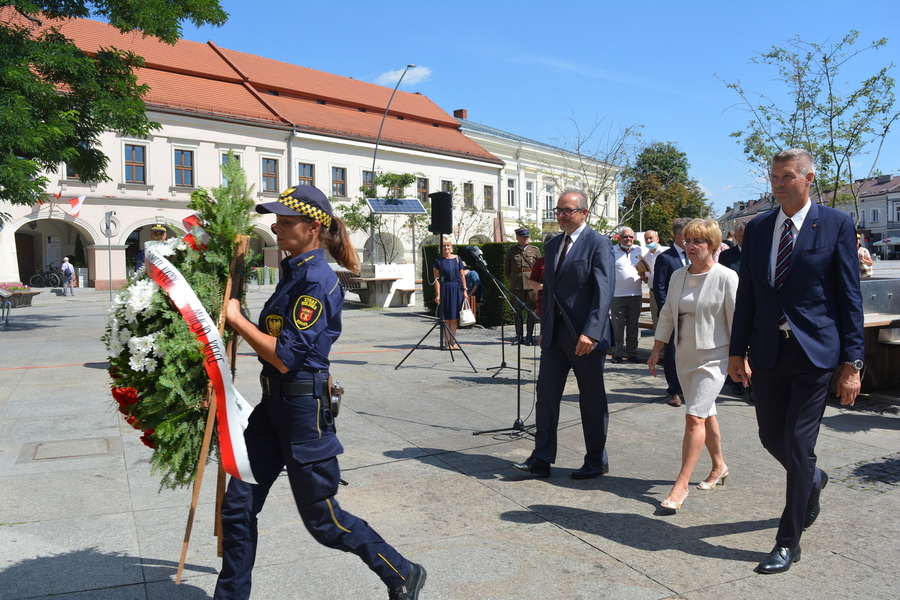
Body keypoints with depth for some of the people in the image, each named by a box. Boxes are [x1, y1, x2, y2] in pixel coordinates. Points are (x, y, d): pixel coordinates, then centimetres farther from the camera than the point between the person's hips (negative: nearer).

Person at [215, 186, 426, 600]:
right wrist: (236, 317, 4)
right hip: (274, 402, 9)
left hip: (304, 408, -9)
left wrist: (236, 319, -15)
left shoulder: (317, 280, -20)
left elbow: (286, 356, -23)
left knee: (321, 518, 7)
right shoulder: (294, 271, 10)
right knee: (238, 504, 11)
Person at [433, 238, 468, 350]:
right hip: (445, 289, -3)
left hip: (457, 289, 3)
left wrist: (464, 290, 3)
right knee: (446, 318, 0)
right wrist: (438, 294, -11)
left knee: (454, 318, 7)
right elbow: (437, 279, -5)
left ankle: (453, 342, 16)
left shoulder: (457, 259, 8)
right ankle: (446, 343, 7)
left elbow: (462, 275, 9)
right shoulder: (438, 261, -1)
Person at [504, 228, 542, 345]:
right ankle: (519, 337, 11)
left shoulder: (535, 250, 7)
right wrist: (513, 280, 7)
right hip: (516, 286, 0)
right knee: (518, 311, 3)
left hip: (531, 285, 0)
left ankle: (529, 337, 8)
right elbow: (506, 271, 14)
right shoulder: (511, 252, 8)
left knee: (531, 311, 0)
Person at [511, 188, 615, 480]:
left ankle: (596, 461, 21)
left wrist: (591, 333, -24)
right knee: (546, 393, 4)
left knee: (592, 401, 6)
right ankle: (541, 460, 12)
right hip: (555, 334, 7)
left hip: (585, 337, -7)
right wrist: (544, 329, 15)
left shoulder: (598, 244, -8)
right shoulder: (553, 244, 14)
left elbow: (604, 292, -17)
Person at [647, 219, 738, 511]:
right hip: (684, 355, 6)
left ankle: (681, 485, -8)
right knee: (705, 414, 17)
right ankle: (719, 467, 36)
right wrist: (656, 350, 13)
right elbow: (667, 315, 14)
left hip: (713, 357, -6)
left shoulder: (726, 277, -10)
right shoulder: (678, 276, 7)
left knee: (695, 417, -13)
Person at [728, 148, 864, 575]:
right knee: (771, 437, 13)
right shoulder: (757, 228, 9)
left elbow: (850, 298, -4)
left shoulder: (836, 225, -3)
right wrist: (737, 351, 9)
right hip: (768, 351, 5)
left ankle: (788, 541, 13)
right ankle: (812, 481, 47)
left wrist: (852, 363, -8)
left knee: (798, 444, -2)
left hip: (815, 351, -4)